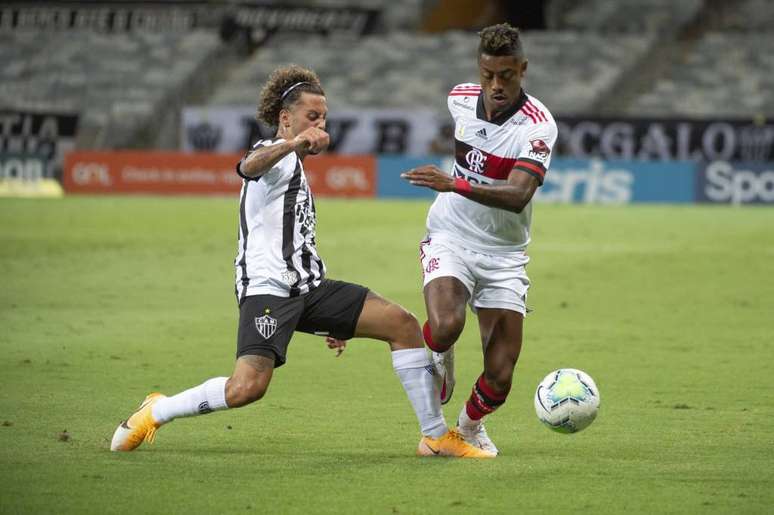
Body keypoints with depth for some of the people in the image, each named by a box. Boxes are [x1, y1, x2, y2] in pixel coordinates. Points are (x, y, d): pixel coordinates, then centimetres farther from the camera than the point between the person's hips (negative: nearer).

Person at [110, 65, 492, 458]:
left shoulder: (295, 170, 27)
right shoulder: (275, 154, -2)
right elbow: (249, 167, -30)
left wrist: (331, 319, 36)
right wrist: (293, 144, -51)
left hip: (309, 286, 9)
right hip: (267, 289, -9)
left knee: (403, 325, -1)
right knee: (248, 387, -27)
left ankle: (436, 436, 4)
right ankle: (155, 412, -4)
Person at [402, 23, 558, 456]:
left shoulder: (539, 125, -20)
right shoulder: (460, 99, -5)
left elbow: (518, 196, -34)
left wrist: (456, 184, -45)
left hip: (504, 254, -1)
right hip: (451, 238, 1)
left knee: (500, 378, -4)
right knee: (445, 325, -31)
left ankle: (471, 426, 29)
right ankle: (440, 357, 6)